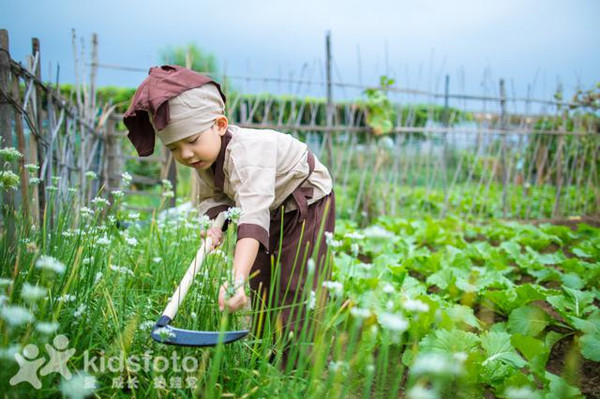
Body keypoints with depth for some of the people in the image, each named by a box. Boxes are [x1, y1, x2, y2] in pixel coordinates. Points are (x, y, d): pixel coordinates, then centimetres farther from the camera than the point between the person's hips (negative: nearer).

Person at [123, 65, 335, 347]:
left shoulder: (245, 154, -42)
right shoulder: (206, 157, -14)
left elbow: (253, 217, -54)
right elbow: (211, 198, -2)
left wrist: (237, 280, -65)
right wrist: (214, 223, -28)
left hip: (308, 204, -8)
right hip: (274, 212, 8)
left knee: (297, 286, -16)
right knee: (261, 282, 11)